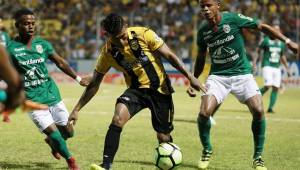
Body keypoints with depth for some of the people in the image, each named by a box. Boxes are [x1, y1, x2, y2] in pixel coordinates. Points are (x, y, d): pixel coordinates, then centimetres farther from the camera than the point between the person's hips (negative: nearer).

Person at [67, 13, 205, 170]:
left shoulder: (144, 34, -19)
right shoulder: (108, 52, -10)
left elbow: (169, 56, -10)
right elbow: (94, 85, -1)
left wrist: (190, 77, -13)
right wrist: (76, 109, -3)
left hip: (159, 89, -1)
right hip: (136, 89, 1)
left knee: (163, 137, 1)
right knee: (118, 117, -26)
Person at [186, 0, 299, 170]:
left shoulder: (233, 18, -12)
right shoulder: (203, 31, -1)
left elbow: (262, 27, -4)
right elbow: (200, 59, 14)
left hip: (242, 73, -2)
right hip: (218, 76, 2)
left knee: (258, 111, -19)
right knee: (204, 114, -17)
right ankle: (207, 150, 12)